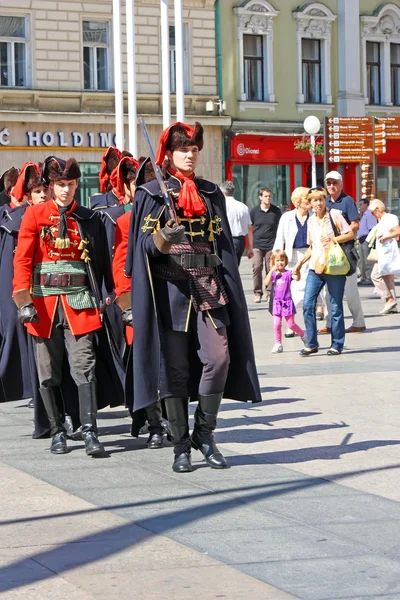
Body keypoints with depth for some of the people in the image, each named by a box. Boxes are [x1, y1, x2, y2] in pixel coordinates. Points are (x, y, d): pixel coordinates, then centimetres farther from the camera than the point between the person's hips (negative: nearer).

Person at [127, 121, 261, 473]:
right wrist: (163, 239, -24)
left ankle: (204, 433, 6)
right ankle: (181, 445, 6)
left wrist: (228, 289, 8)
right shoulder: (151, 194, 6)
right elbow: (144, 243, -1)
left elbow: (223, 244, 16)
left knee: (219, 358, -11)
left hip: (208, 288, 3)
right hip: (170, 289, -3)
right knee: (175, 368, -2)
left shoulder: (212, 194, 16)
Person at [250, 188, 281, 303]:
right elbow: (250, 229, 11)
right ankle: (257, 293, 0)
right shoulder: (254, 211, 6)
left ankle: (270, 293, 8)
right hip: (257, 245, 0)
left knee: (270, 269, 0)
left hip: (271, 245, 0)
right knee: (257, 268, -8)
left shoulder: (276, 211, 6)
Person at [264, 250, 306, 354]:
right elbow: (267, 283, -13)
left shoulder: (288, 273, -5)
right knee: (277, 324, -2)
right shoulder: (273, 274, 4)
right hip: (277, 302, 3)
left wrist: (297, 272, -45)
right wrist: (271, 271, -19)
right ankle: (278, 344, 9)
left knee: (291, 324, 3)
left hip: (287, 302, -3)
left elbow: (297, 278, -24)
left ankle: (303, 335, 27)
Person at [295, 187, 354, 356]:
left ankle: (337, 345, 9)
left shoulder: (334, 214, -2)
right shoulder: (311, 221, 13)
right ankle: (311, 344, 6)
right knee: (307, 305, -3)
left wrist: (333, 239, -15)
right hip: (315, 268, 5)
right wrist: (300, 263, 11)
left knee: (336, 307, 0)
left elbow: (351, 234, -3)